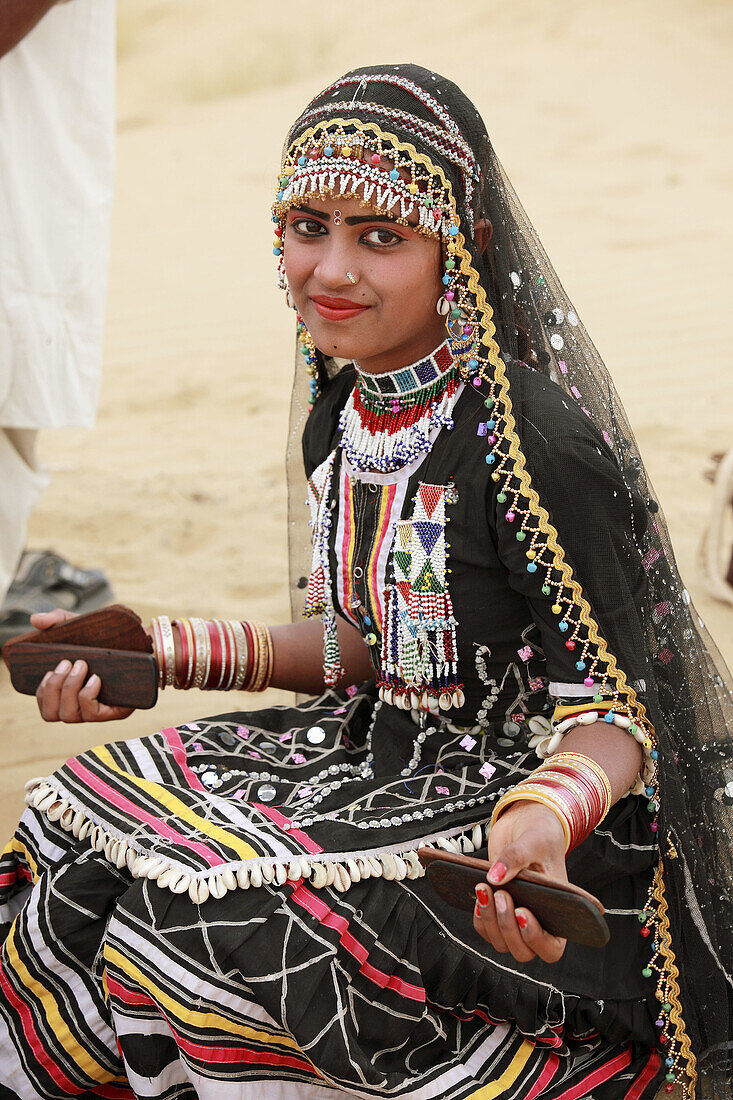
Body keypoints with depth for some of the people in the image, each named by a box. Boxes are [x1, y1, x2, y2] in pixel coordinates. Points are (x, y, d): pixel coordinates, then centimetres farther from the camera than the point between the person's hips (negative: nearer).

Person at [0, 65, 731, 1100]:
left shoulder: (532, 442, -24)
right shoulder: (339, 420, 2)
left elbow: (615, 702, -20)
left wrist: (547, 817, -42)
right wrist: (155, 652, 8)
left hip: (511, 793, -8)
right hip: (387, 748, 9)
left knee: (217, 924, -22)